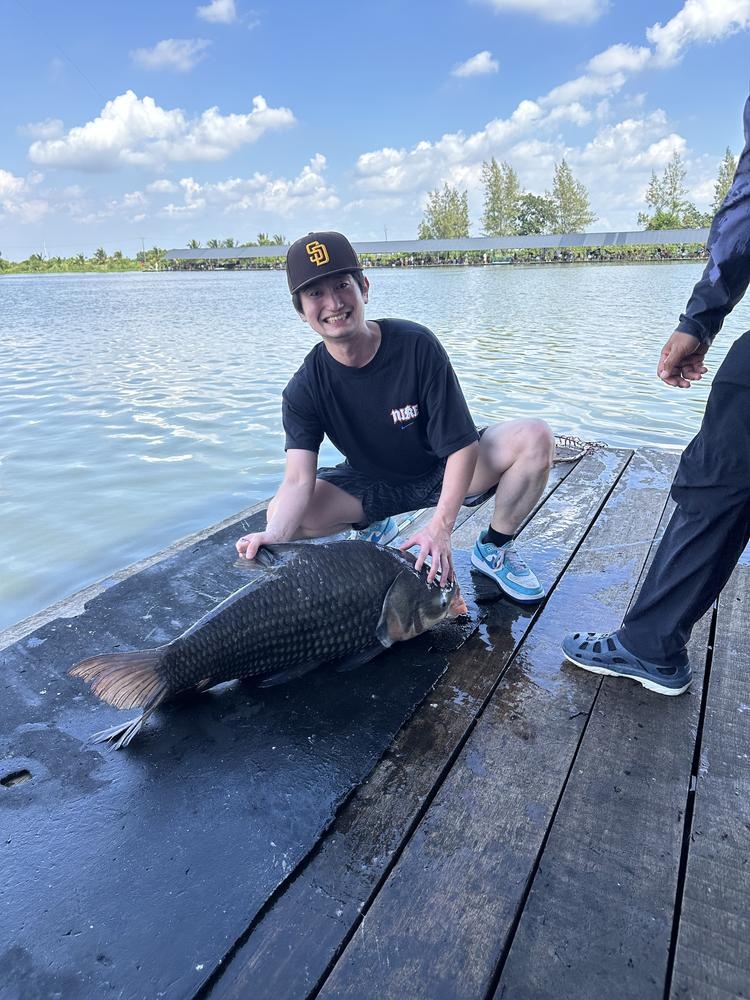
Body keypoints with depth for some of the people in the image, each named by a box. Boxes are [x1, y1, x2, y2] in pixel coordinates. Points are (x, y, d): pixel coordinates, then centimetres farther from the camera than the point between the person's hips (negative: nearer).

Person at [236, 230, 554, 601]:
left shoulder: (416, 345, -23)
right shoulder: (304, 389, -17)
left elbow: (462, 446, -22)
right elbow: (298, 481, -26)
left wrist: (440, 526, -33)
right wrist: (273, 536, -48)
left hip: (442, 473, -1)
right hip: (373, 484, 2)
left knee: (536, 438, -26)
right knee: (283, 515, -22)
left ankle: (494, 548, -2)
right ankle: (374, 528, 9)